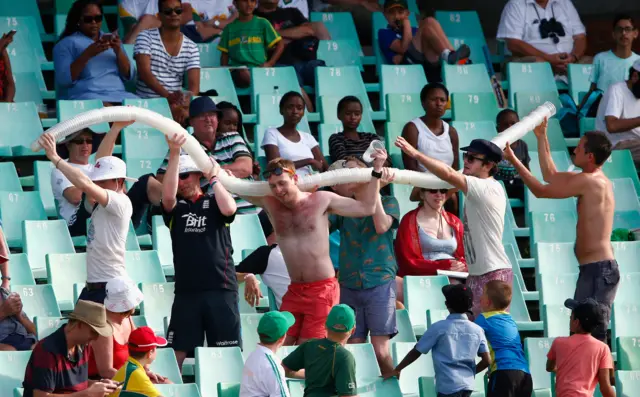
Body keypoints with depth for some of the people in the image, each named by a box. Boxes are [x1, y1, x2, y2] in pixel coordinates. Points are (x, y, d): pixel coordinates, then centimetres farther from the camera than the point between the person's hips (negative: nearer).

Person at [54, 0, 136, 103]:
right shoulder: (67, 43, 6)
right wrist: (87, 54, -17)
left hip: (118, 95, 5)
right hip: (84, 97, -5)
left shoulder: (111, 40, 21)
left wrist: (118, 51, -5)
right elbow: (62, 80, -8)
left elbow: (128, 76, 13)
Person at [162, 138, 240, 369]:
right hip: (186, 290, 1)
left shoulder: (213, 202, 9)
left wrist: (214, 179, -3)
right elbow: (168, 195, -11)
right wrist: (174, 154, -19)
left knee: (227, 351, 1)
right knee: (178, 350, 0)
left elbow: (229, 209, -13)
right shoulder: (175, 208, 10)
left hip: (221, 288, -1)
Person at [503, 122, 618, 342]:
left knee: (593, 337, -12)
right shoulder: (595, 180, 14)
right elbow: (551, 177, 27)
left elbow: (541, 190, -9)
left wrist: (513, 159, 0)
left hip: (597, 269, -10)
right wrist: (542, 138, 30)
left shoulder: (589, 181, -16)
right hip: (598, 268, 10)